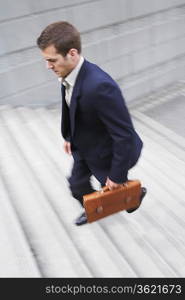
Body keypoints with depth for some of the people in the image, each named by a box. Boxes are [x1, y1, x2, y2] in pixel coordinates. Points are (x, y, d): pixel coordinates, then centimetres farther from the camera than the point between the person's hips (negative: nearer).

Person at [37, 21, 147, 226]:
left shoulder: (99, 86, -40)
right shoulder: (68, 75, -13)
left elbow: (124, 135, -32)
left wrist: (117, 175, -23)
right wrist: (68, 136, 18)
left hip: (108, 152, -7)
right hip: (84, 146, 7)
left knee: (112, 189, 20)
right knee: (77, 185, 23)